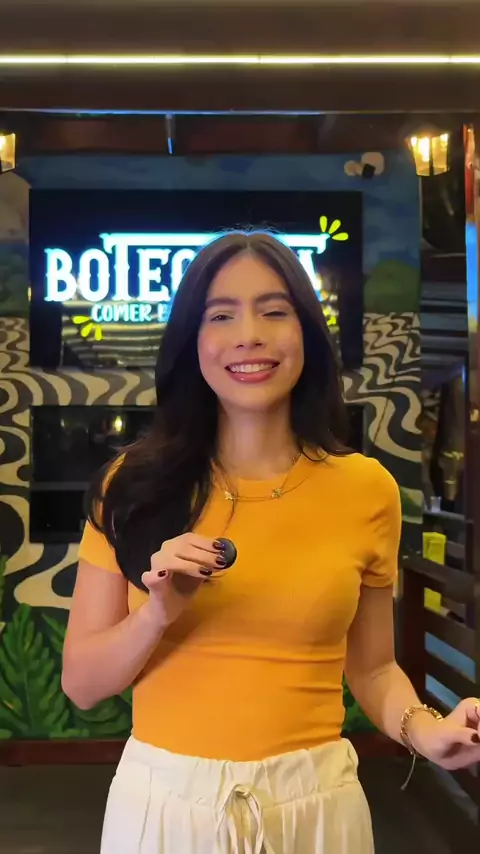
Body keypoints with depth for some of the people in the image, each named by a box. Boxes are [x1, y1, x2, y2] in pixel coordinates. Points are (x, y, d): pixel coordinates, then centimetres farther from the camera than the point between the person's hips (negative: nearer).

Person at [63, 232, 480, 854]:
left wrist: (426, 730, -12)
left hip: (314, 802, 1)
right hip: (163, 798, 0)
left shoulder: (366, 488, -4)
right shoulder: (136, 484, -6)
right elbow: (81, 682, -3)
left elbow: (371, 667, 7)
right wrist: (159, 613, -20)